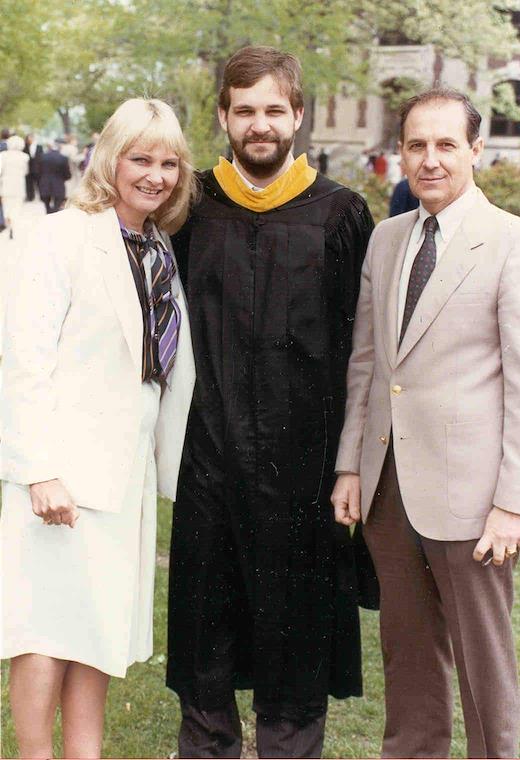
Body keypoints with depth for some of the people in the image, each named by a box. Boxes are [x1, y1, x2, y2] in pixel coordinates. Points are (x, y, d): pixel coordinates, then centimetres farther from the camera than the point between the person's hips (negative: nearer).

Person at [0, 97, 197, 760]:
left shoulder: (162, 252, 14)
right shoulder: (63, 236, -9)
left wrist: (172, 465, 12)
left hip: (126, 467, 7)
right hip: (61, 465, -7)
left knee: (100, 627, 12)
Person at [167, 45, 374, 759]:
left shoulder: (341, 213, -1)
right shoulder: (194, 208, 5)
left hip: (302, 459, -2)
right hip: (209, 453, 2)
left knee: (296, 618, 7)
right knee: (205, 608, 12)